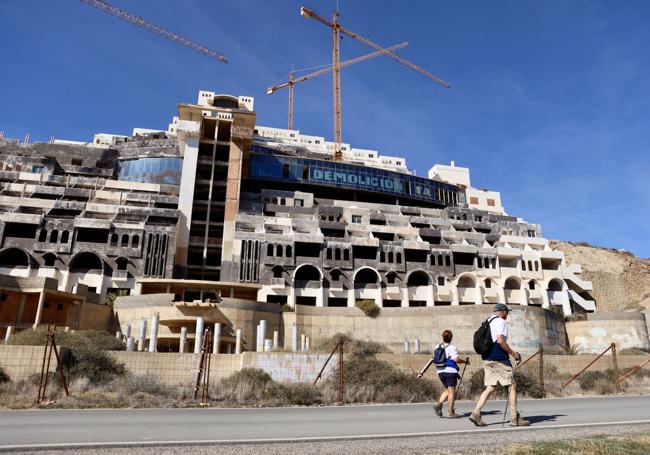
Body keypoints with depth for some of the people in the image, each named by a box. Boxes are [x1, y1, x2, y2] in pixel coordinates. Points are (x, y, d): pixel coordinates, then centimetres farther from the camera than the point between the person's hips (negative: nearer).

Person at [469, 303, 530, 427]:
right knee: (512, 386, 3)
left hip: (487, 359, 8)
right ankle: (514, 418, 7)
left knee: (490, 388, 7)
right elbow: (500, 340, -20)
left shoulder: (487, 322, 20)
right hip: (499, 359, -8)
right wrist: (513, 353, -11)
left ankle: (476, 413, -5)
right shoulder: (501, 322, -7)